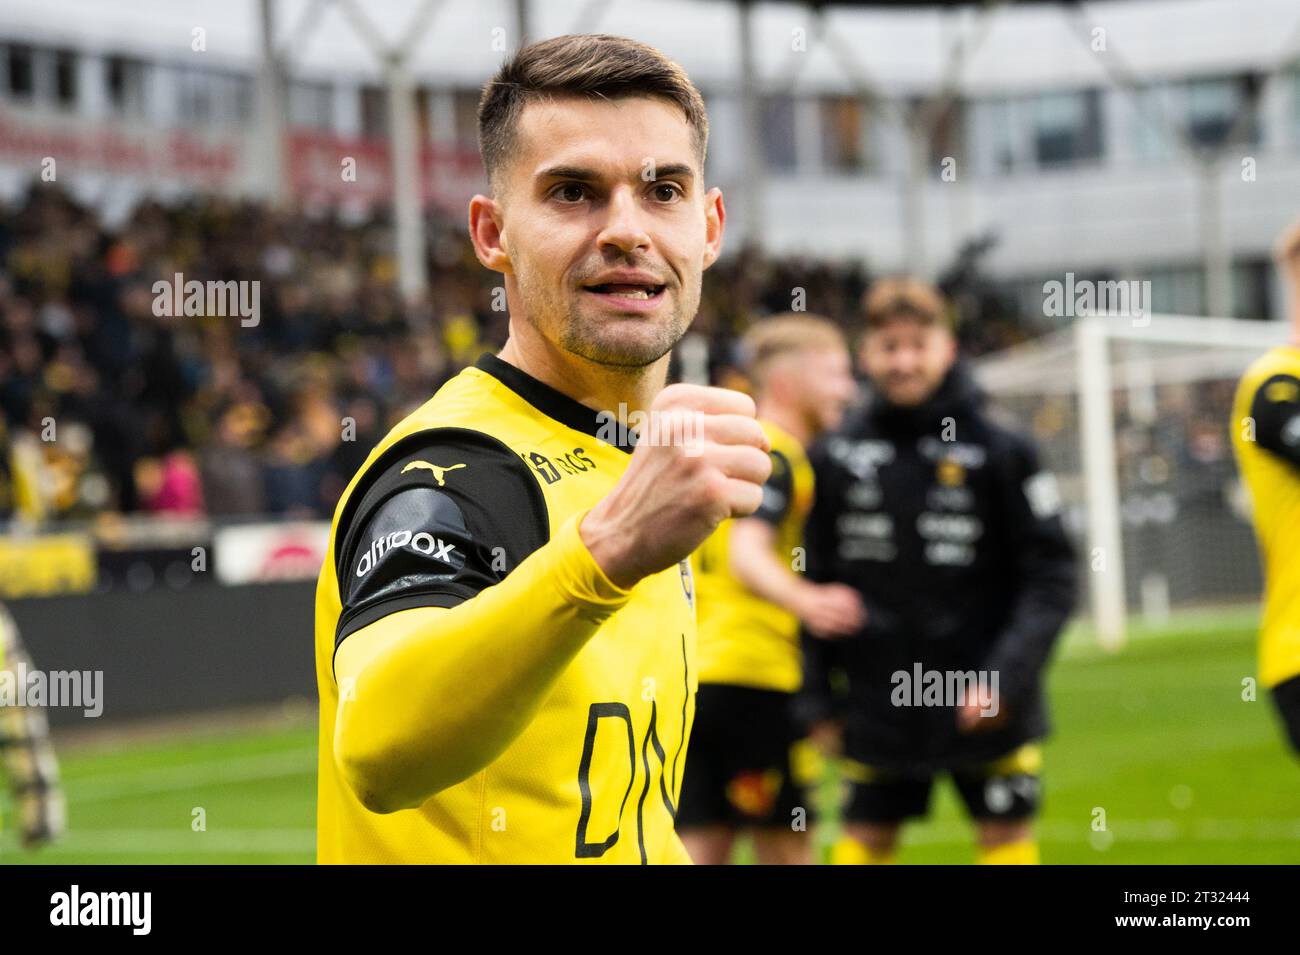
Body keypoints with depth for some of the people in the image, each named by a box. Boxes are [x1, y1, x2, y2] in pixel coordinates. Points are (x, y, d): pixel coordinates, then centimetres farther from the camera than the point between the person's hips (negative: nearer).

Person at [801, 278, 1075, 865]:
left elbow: (1050, 577, -7)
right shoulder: (837, 457, 3)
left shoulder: (999, 451, -6)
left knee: (1007, 837, 3)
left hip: (983, 706, -2)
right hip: (877, 701, 3)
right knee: (865, 839, 9)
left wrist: (1007, 677, -17)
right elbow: (819, 580, 9)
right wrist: (818, 695, 6)